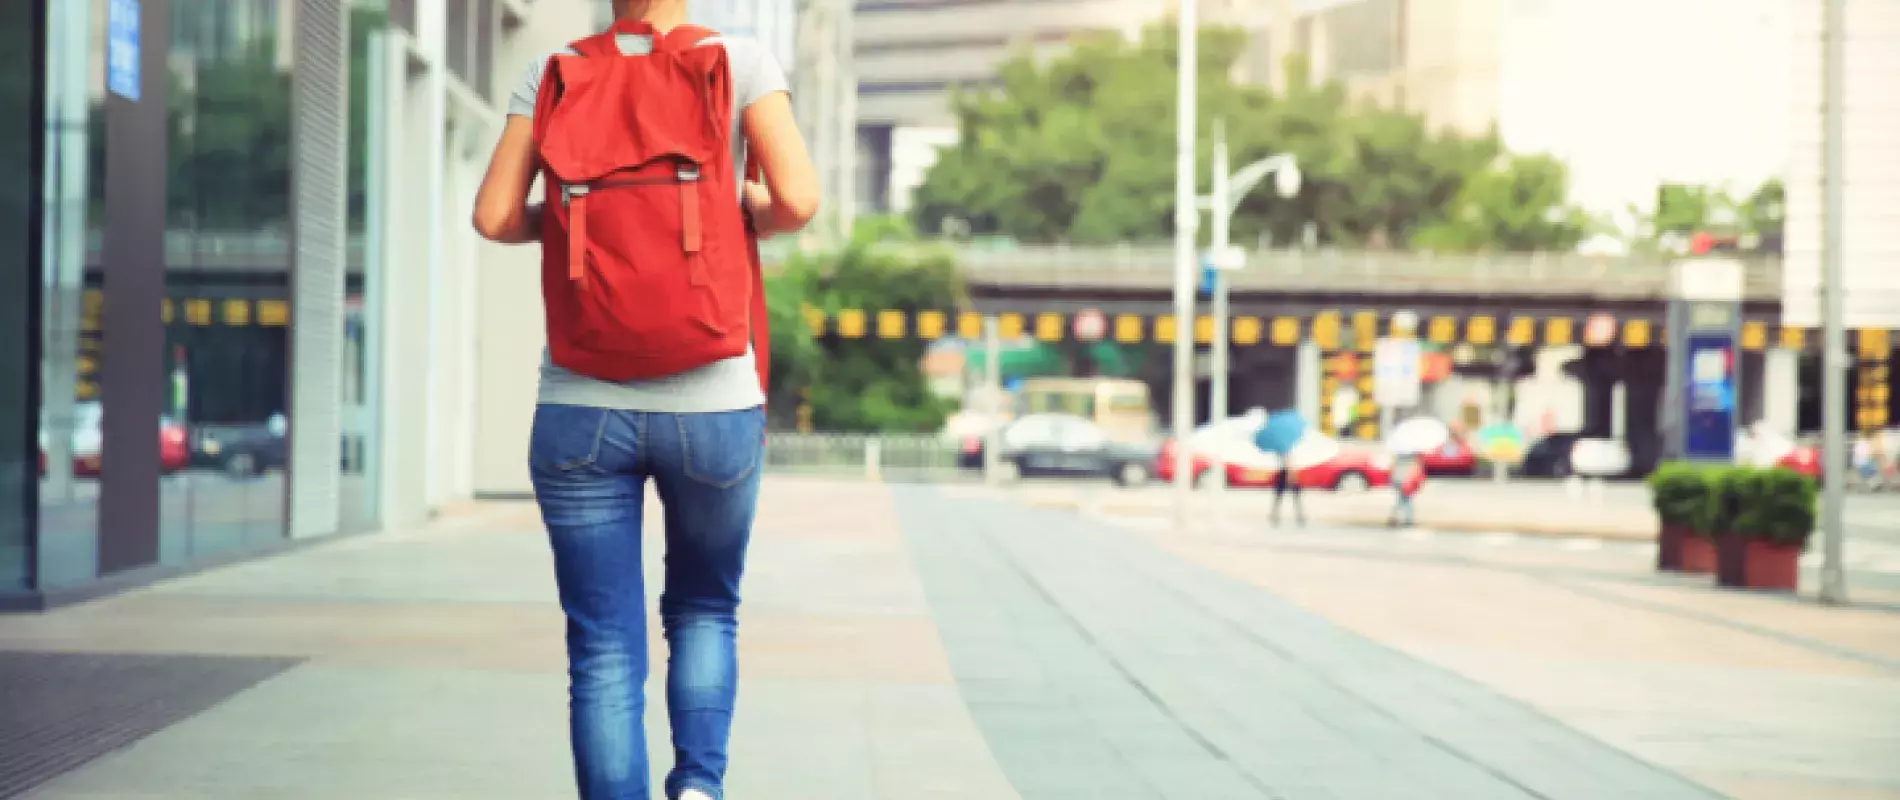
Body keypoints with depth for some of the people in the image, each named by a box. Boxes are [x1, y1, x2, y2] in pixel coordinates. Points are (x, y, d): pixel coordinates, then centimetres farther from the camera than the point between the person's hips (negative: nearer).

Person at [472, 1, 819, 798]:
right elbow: (798, 200, -12)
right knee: (703, 610, 22)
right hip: (713, 408, 0)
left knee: (604, 656, 4)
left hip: (581, 409, 1)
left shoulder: (553, 73, 4)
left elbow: (494, 216, -2)